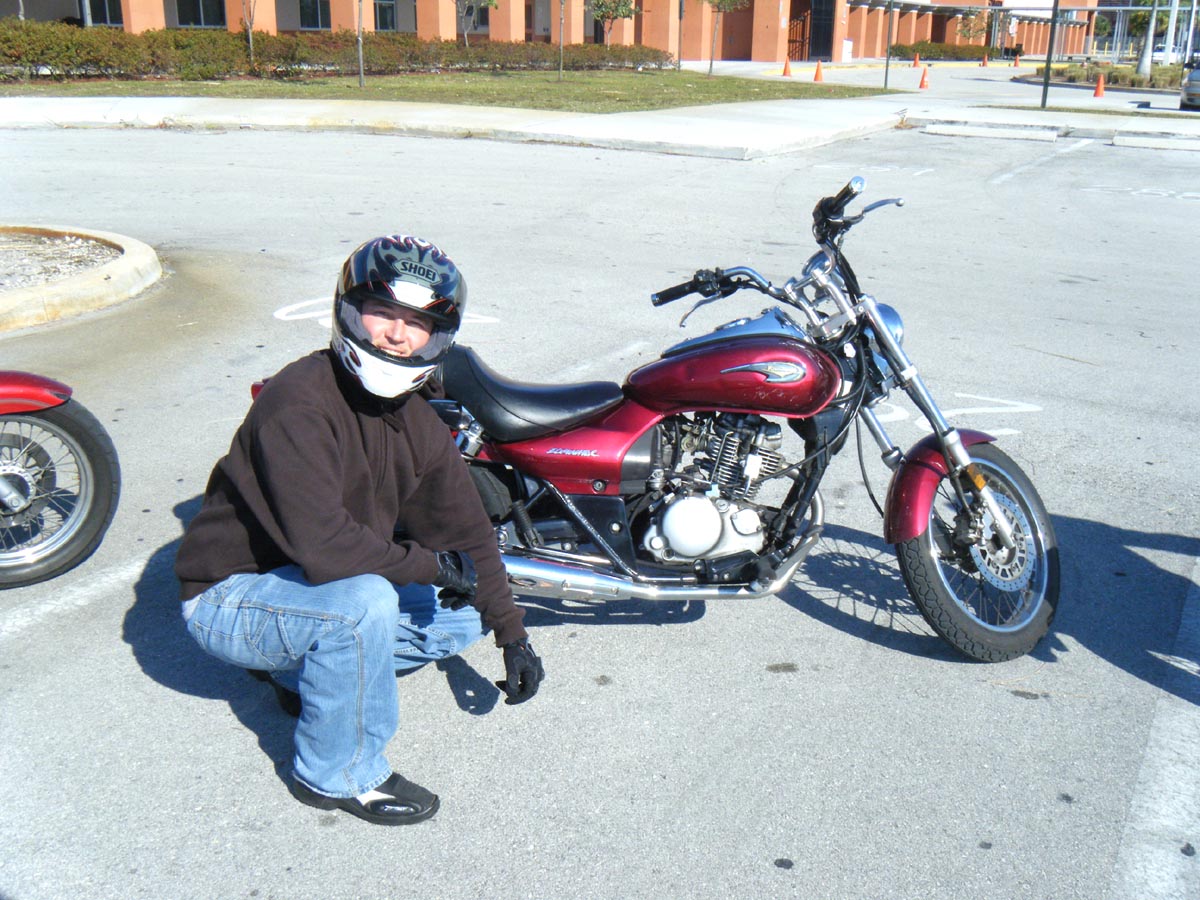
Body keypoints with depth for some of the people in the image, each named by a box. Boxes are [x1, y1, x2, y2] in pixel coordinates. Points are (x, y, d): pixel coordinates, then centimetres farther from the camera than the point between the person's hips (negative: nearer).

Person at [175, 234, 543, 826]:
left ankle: (301, 671, 14)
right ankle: (338, 774, -12)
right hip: (229, 597, -8)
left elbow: (465, 530, 5)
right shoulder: (299, 405, -28)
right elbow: (323, 545, -36)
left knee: (464, 618, 6)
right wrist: (430, 564, -22)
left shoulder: (417, 422, -2)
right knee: (365, 600, -35)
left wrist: (513, 635, 2)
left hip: (320, 580, 8)